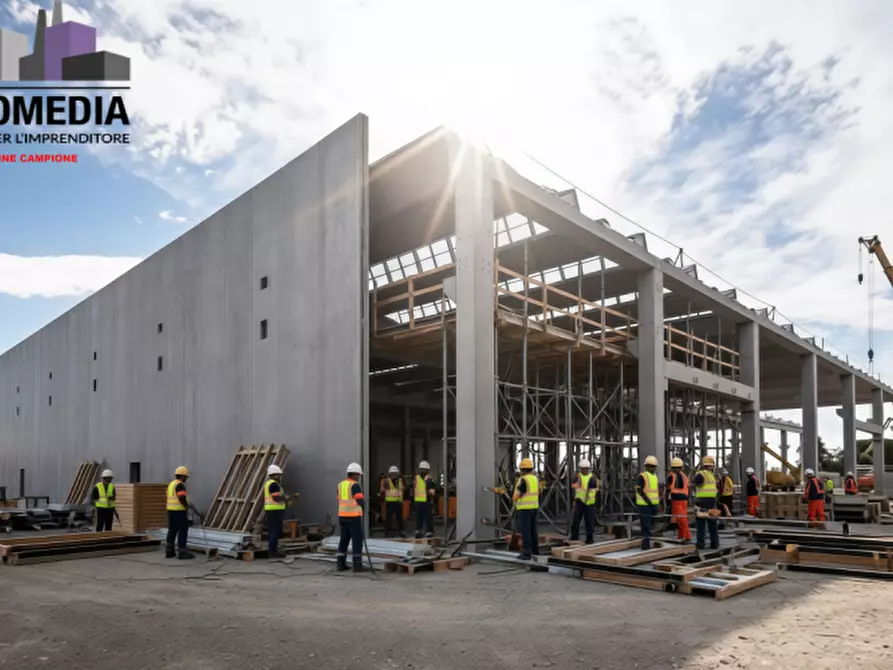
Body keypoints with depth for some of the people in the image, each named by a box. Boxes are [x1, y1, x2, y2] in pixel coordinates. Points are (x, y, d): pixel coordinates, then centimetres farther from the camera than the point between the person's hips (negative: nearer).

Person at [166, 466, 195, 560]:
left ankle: (169, 551, 13)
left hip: (170, 509, 9)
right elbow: (182, 498, -23)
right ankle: (182, 552, -5)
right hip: (179, 510, -9)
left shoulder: (171, 484, 14)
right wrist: (187, 506, -6)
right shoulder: (180, 485, -16)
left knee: (172, 530, 13)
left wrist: (186, 504, 19)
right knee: (183, 530, -4)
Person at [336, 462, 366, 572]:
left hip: (342, 516, 7)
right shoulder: (355, 485, -12)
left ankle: (341, 564, 12)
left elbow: (340, 501, 15)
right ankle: (357, 565, -2)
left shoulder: (340, 484, 12)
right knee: (357, 540, -1)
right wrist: (363, 509, 6)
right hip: (354, 517, -7)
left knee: (344, 540, 12)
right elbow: (360, 501, -16)